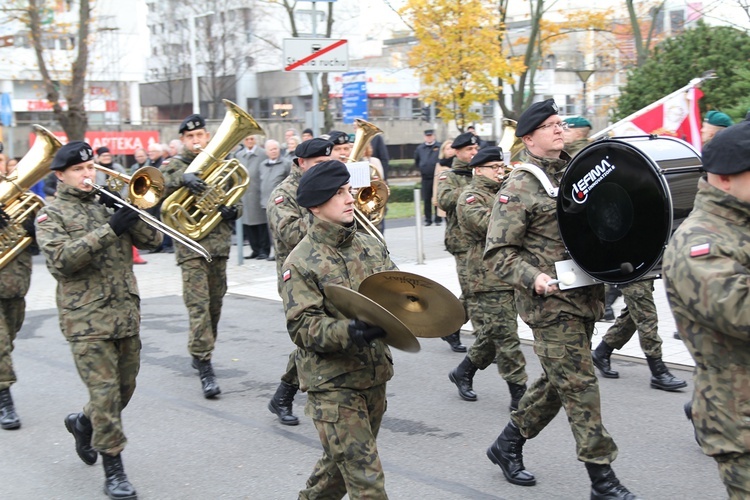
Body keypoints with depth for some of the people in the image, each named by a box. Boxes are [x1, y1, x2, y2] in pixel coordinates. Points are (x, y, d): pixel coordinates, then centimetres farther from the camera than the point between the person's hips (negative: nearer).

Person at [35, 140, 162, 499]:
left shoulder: (109, 206, 13)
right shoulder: (51, 216, -1)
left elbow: (152, 240, 5)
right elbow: (60, 261, -18)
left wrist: (131, 215, -12)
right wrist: (109, 230, -24)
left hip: (126, 314, 5)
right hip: (87, 319, -5)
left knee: (125, 387, 15)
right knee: (105, 391, -7)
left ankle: (83, 422, 42)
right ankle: (113, 470, 3)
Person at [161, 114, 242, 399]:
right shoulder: (175, 165, 3)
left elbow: (237, 200, 18)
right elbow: (160, 185, -18)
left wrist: (232, 211, -5)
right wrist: (183, 177, -37)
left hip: (219, 244, 5)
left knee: (215, 303, 13)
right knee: (198, 305, -12)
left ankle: (201, 353, 31)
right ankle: (205, 368, -13)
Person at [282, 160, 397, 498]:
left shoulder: (371, 246, 7)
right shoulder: (301, 262, -10)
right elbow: (302, 327, -17)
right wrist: (350, 333, -33)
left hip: (374, 375, 6)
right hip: (331, 383, -6)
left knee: (342, 463, 20)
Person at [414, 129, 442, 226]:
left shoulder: (439, 147, -3)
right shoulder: (420, 148, 8)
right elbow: (416, 162, 21)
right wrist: (420, 169, 12)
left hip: (437, 177, -3)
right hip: (425, 178, 3)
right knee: (426, 200, 5)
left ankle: (438, 219, 7)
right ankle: (427, 219, 13)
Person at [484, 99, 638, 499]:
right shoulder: (518, 188, -9)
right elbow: (498, 251, -11)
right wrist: (533, 277, -26)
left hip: (584, 297, 8)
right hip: (551, 302, -8)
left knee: (558, 382, 15)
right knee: (579, 386, -5)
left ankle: (508, 445, 32)